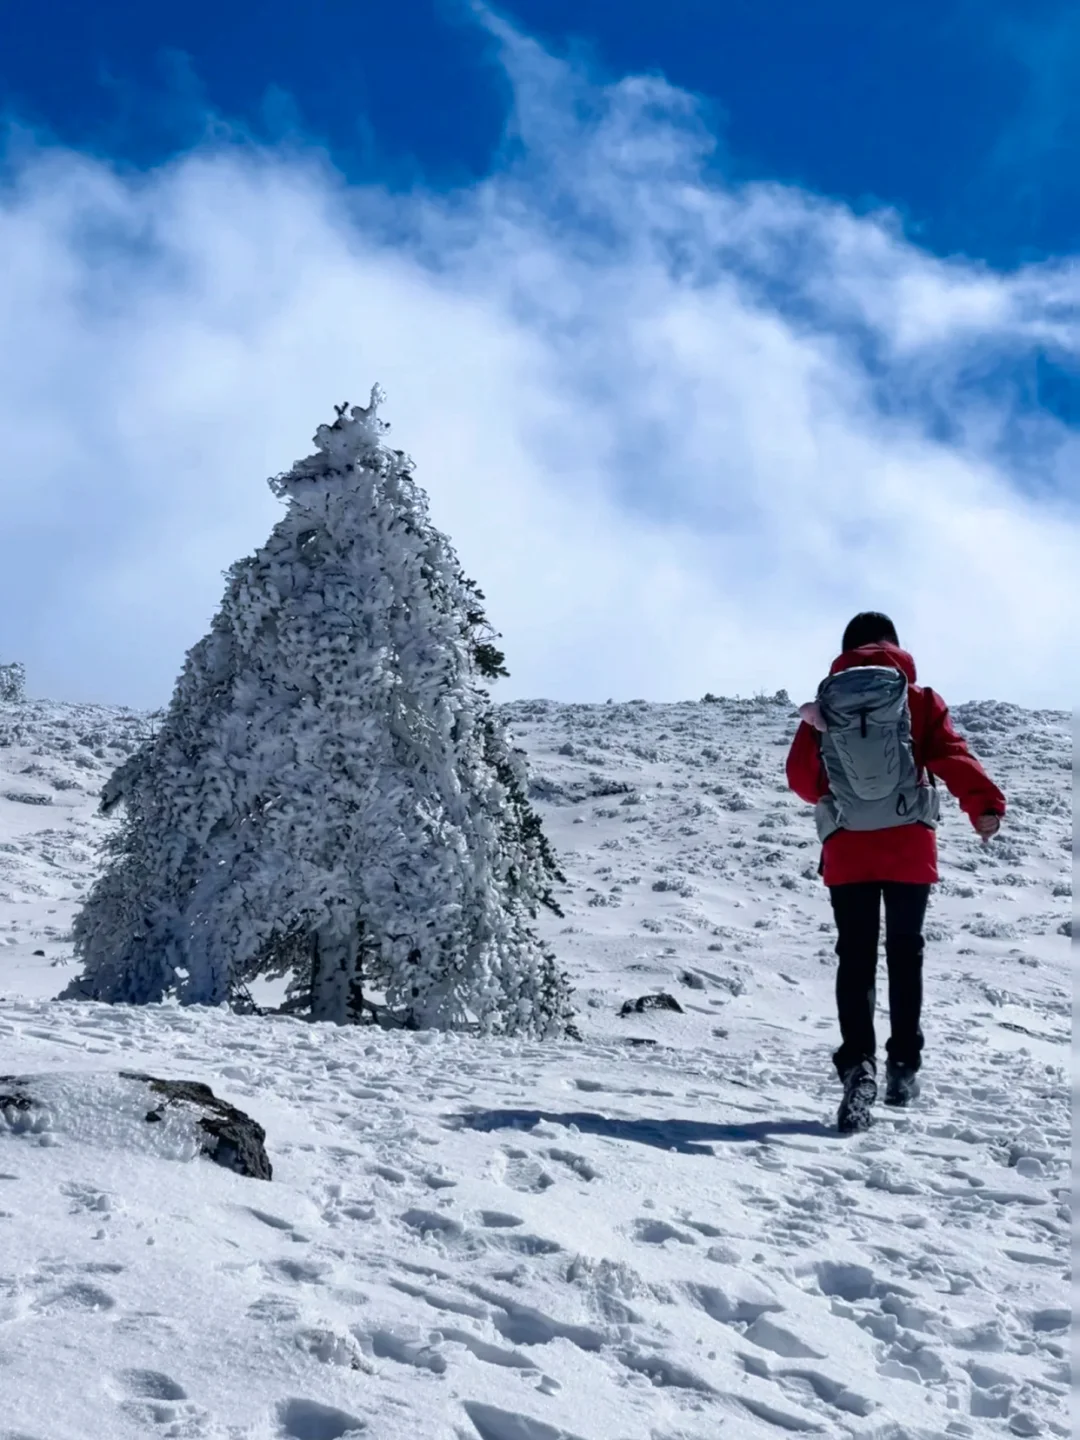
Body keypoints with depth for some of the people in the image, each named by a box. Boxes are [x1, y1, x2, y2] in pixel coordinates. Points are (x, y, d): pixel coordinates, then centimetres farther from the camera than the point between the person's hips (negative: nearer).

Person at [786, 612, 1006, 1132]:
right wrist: (985, 805, -22)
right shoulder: (919, 700, 1)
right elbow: (951, 756, -14)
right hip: (910, 848, 0)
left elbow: (801, 779, 7)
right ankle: (903, 1067, 16)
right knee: (904, 953, 12)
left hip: (847, 852, 1)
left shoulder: (823, 705, 5)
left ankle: (858, 1066, -15)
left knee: (855, 958, 2)